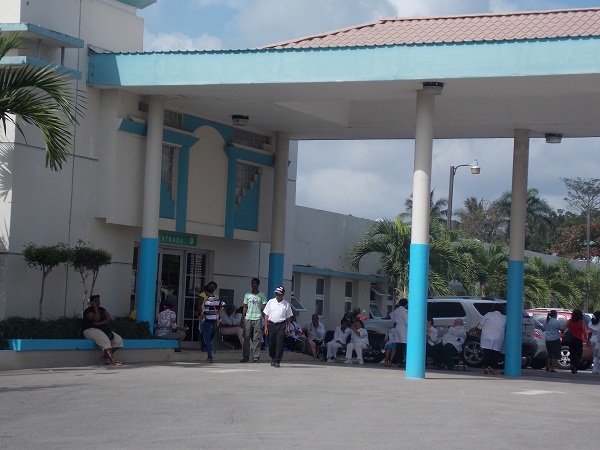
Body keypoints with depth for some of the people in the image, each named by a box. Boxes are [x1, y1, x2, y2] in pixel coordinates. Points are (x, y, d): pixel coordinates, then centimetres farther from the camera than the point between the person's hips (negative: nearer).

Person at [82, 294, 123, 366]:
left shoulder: (102, 309, 18)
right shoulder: (88, 311, -3)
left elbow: (110, 319, 3)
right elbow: (96, 318, -20)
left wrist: (100, 323, -14)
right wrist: (95, 307, -12)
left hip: (104, 330, 8)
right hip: (91, 330, -8)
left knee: (119, 340, -9)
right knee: (105, 340, -35)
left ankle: (104, 357, -10)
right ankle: (112, 360, -45)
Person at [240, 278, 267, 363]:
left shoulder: (261, 295, 5)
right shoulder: (247, 295, 12)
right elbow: (245, 307, 14)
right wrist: (242, 317, 6)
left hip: (257, 319, -2)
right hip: (248, 318, 2)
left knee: (257, 339, -4)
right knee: (246, 338, 1)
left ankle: (256, 357, -2)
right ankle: (245, 356, 7)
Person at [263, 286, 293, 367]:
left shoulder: (286, 304, 5)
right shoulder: (270, 302, 7)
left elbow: (288, 317, 8)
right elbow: (266, 315, 8)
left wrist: (288, 328, 2)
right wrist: (266, 326, 3)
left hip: (281, 325, -1)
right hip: (271, 324, 1)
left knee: (279, 344, -8)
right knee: (271, 343, 7)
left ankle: (277, 361, -5)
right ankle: (273, 358, 28)